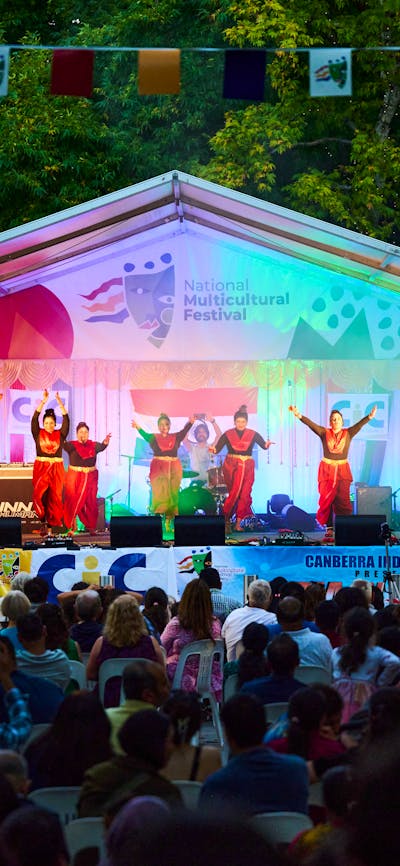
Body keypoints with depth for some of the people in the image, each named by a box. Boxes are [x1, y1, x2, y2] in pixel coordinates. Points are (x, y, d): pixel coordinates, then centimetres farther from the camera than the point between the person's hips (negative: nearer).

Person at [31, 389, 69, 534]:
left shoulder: (60, 434, 5)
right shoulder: (38, 433, 4)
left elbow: (66, 420, -6)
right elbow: (34, 419, -8)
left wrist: (60, 403, -15)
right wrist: (43, 402, -16)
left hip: (56, 469, 1)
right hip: (41, 467, -1)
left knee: (54, 497, -1)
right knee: (40, 494, -17)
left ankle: (50, 526, 4)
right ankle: (43, 521, -3)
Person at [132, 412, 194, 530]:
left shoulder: (176, 437, 7)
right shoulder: (154, 437, 4)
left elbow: (184, 431, -8)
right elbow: (145, 435, -13)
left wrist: (190, 423, -28)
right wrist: (138, 428, -33)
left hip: (174, 468, 2)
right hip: (158, 468, -2)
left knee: (172, 495, -1)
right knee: (159, 495, -8)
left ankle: (168, 522, 4)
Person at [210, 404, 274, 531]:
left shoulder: (253, 434, 3)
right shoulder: (228, 434, 1)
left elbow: (263, 445, -6)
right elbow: (218, 448, -4)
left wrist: (267, 444, -29)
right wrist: (213, 449, -26)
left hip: (247, 467, 1)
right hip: (231, 466, -1)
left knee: (245, 494, -5)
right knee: (234, 493, -7)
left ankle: (238, 523, -1)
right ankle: (226, 519, 8)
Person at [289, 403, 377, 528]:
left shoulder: (348, 433, 4)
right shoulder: (324, 433, 3)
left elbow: (359, 425, -11)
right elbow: (311, 424, -8)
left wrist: (369, 417, -29)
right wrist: (299, 416, -23)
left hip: (343, 470, 0)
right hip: (327, 470, 0)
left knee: (343, 499, -7)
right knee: (327, 499, -1)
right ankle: (328, 526, 4)